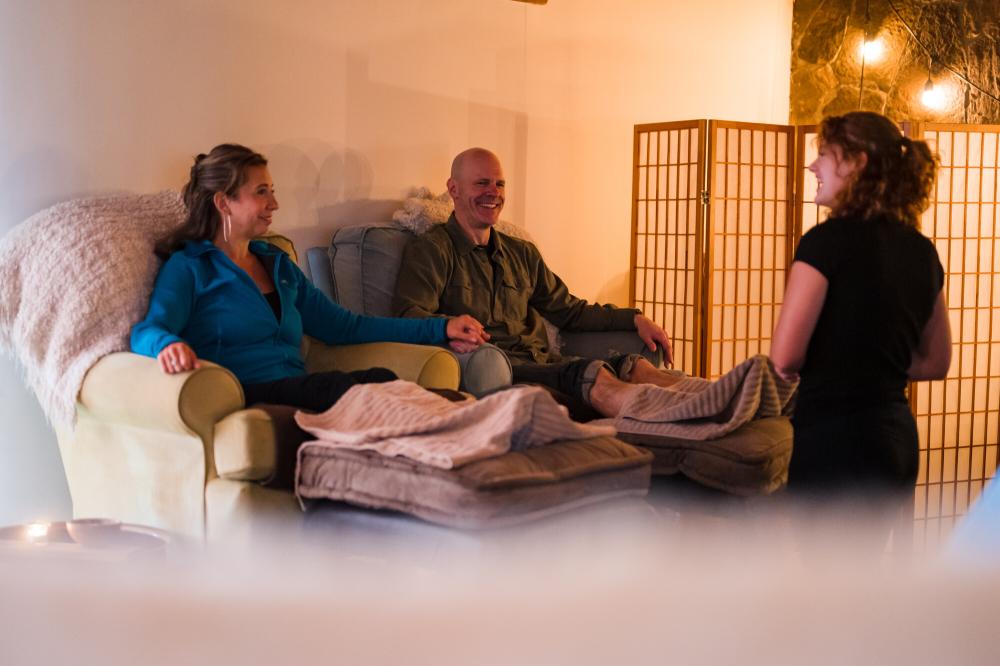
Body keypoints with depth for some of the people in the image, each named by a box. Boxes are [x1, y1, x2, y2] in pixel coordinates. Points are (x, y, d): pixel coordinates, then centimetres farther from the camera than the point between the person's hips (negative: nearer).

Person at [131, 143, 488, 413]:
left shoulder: (279, 266, 29)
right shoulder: (188, 267, 8)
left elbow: (345, 326, 28)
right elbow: (148, 329, -9)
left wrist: (441, 328, 21)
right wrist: (169, 345, -38)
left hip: (298, 395, 5)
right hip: (245, 397, -5)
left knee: (380, 378, -30)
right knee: (348, 385, -35)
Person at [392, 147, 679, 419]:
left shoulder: (522, 253, 27)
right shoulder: (432, 250, 5)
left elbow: (568, 310, 30)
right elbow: (408, 315, -10)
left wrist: (634, 319, 15)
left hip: (544, 364, 7)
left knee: (631, 366, -23)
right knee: (591, 374, -34)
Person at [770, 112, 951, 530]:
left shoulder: (828, 240, -14)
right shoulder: (921, 251, 8)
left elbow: (784, 358, -16)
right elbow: (935, 363, 16)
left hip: (834, 439, -8)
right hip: (897, 439, 8)